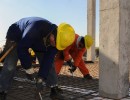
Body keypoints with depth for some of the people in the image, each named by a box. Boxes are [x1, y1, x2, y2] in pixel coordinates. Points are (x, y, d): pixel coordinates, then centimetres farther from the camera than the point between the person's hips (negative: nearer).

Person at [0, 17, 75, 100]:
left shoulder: (57, 41, -24)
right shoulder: (36, 28, -44)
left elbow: (48, 58, -20)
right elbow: (21, 47, -36)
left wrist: (41, 78, -25)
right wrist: (28, 67, -28)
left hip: (38, 41, 5)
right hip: (16, 36, -4)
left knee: (49, 62, -4)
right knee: (10, 66, -18)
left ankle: (54, 90, 7)